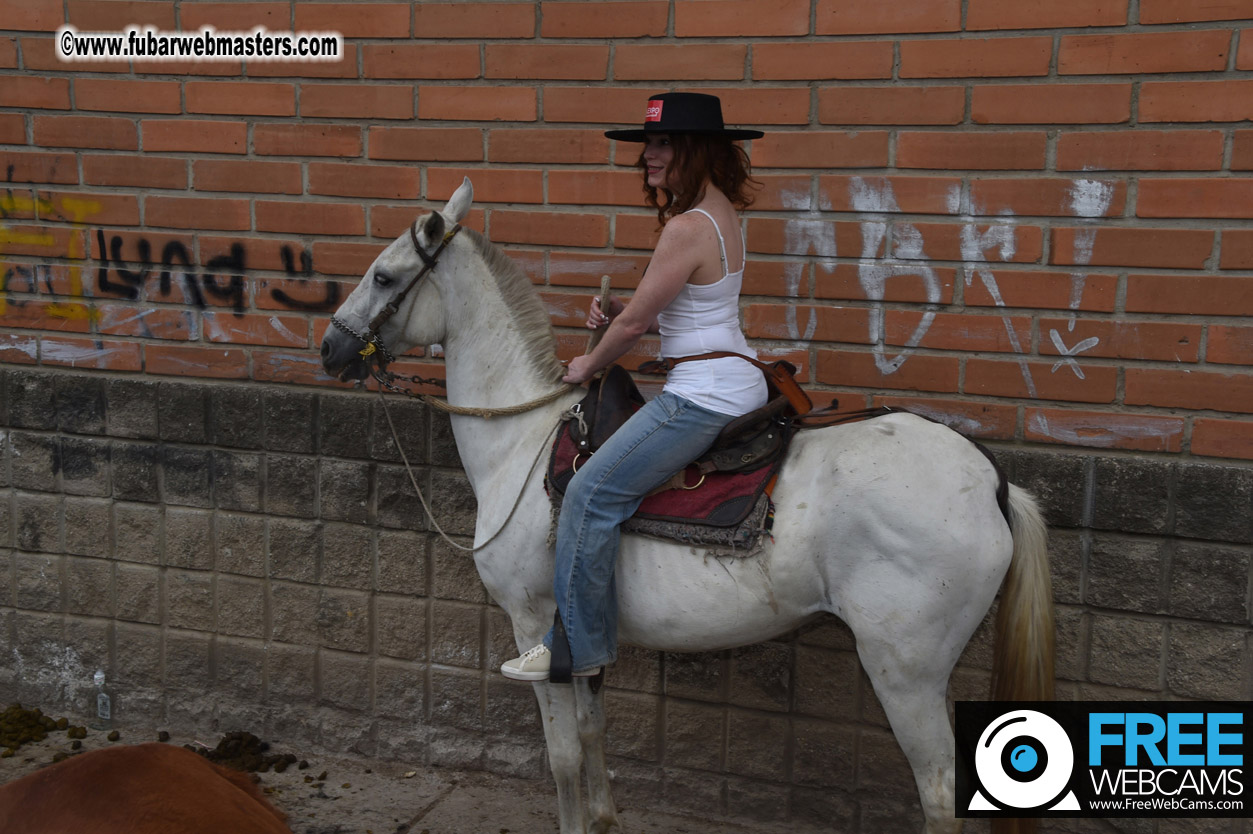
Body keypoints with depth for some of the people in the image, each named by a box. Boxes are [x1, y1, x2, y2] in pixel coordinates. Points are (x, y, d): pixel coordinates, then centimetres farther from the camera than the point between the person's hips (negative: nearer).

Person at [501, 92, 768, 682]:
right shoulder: (720, 212, 13)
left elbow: (635, 324, -14)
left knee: (591, 494, -8)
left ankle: (578, 646, 2)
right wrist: (618, 309, 4)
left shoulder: (688, 228, -20)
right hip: (738, 381, 11)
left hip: (705, 396, -11)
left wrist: (588, 366, 4)